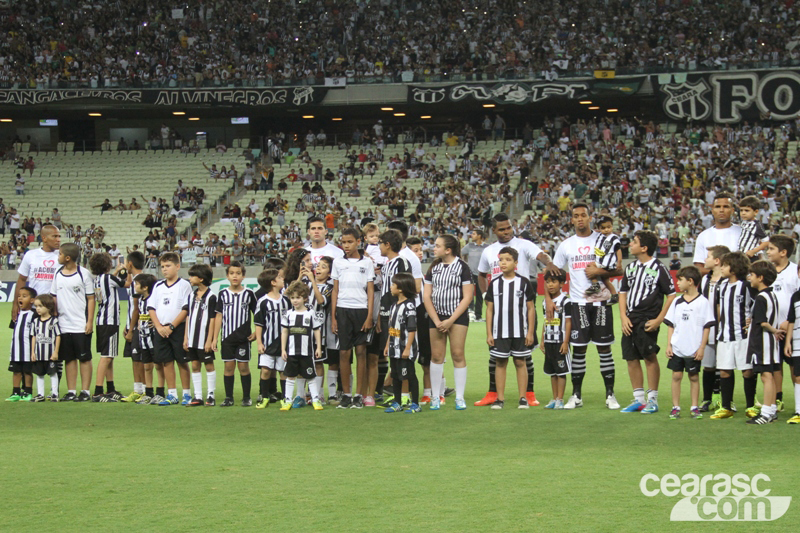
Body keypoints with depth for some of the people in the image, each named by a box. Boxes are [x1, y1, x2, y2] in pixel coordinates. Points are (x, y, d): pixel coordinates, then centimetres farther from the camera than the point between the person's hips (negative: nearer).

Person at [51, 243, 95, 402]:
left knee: (84, 358, 0)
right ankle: (71, 392, 10)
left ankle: (85, 391, 3)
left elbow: (91, 298, -3)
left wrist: (90, 321, -9)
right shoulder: (58, 275, 9)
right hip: (63, 325, 5)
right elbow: (54, 298, 15)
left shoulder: (84, 274, -4)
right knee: (69, 359, 7)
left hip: (81, 325, -5)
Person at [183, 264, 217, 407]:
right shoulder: (192, 296, 11)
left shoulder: (210, 297, -9)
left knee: (209, 365, 1)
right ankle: (198, 396, 10)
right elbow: (188, 317, 14)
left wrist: (209, 340, -13)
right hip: (193, 338, 7)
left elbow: (212, 319, -10)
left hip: (204, 338, -7)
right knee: (195, 365, 7)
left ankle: (211, 395, 6)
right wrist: (186, 337, 9)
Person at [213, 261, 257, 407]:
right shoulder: (223, 294, 4)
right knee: (228, 366, 3)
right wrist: (215, 338, 2)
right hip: (227, 336, 2)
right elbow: (219, 316, 5)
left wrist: (256, 333, -3)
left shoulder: (249, 294, 1)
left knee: (243, 366, 1)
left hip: (244, 337, -1)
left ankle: (246, 397, 9)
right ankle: (228, 398, 10)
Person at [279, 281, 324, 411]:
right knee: (290, 376, 6)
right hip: (291, 351, 2)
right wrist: (283, 349, 3)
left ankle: (316, 399, 8)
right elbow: (284, 332, 7)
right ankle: (287, 400, 12)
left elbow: (317, 331, 4)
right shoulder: (288, 314, 4)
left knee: (310, 376, 3)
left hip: (307, 351, -2)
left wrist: (318, 347, 1)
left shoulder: (310, 313, 0)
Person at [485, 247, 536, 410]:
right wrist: (489, 333, 2)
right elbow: (489, 309, 7)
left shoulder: (524, 283, 0)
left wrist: (530, 332, -2)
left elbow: (531, 308, 3)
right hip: (499, 332, 2)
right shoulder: (494, 283, 5)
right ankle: (500, 398, 9)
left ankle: (523, 398, 7)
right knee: (500, 363, 4)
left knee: (520, 362, 2)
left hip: (520, 332, -2)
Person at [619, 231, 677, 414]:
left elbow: (671, 295, -4)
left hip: (648, 320, -6)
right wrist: (623, 317, 7)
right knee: (631, 358, 7)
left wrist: (659, 320, -10)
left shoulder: (658, 268, -5)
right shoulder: (630, 267, 13)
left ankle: (652, 400, 1)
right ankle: (638, 400, 16)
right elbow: (623, 292, 20)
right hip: (630, 321, 6)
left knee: (649, 357, -8)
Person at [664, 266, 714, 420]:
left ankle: (695, 407, 13)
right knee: (676, 375, 3)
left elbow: (707, 326, -4)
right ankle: (675, 407, 9)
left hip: (694, 349, -3)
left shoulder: (703, 302, -4)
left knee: (694, 377, 5)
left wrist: (701, 348, -8)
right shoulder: (677, 302, 8)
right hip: (677, 348, 3)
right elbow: (671, 325, 11)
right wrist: (668, 345, 4)